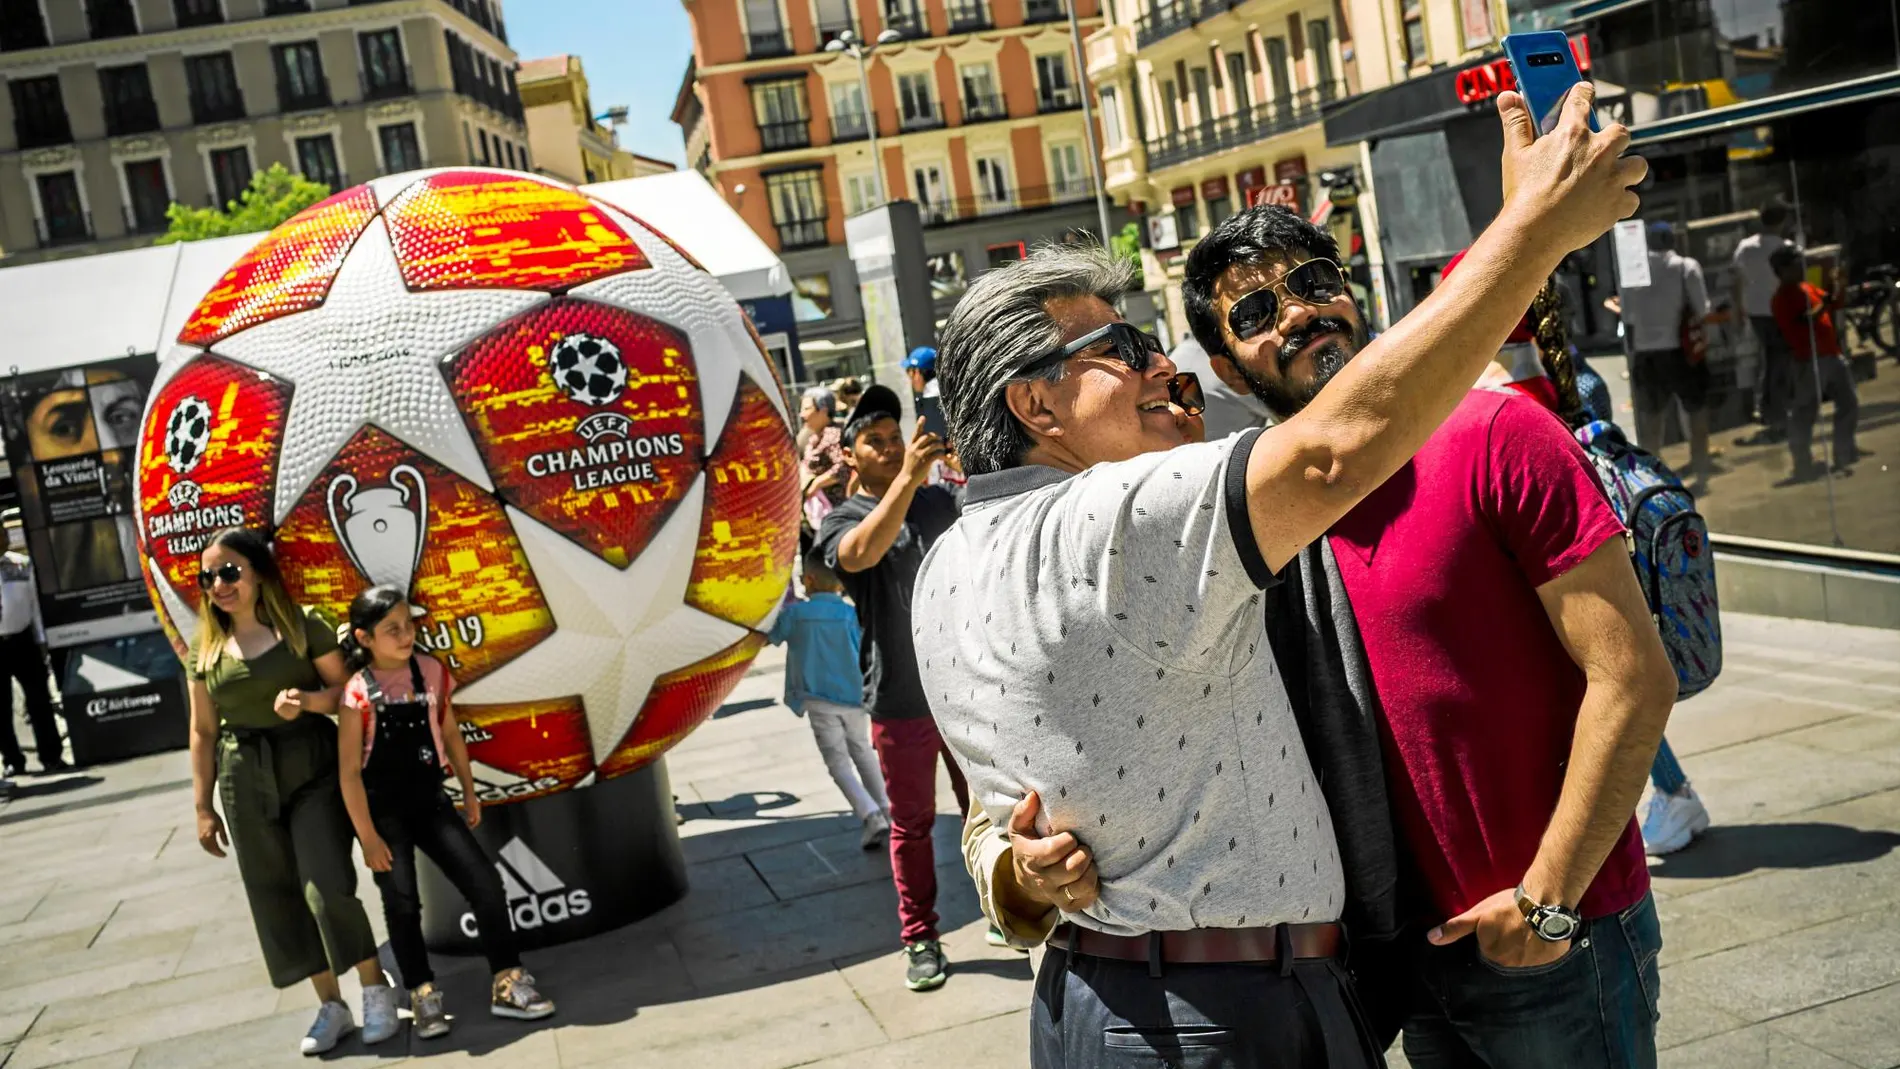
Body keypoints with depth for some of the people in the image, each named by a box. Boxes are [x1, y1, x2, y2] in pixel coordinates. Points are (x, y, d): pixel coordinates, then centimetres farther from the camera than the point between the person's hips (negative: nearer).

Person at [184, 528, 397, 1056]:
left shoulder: (304, 625, -4)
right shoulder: (205, 650, 6)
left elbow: (344, 689, -2)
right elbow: (203, 732, 8)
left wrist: (306, 700, -23)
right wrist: (203, 807, 7)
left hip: (312, 768, -4)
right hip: (245, 782, 4)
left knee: (327, 886, -13)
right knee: (278, 896, 6)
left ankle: (376, 989, 6)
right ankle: (331, 1005, 18)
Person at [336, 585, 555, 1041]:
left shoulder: (431, 672, -2)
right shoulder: (357, 692, -14)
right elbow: (349, 771, -13)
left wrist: (469, 792, 15)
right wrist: (368, 837, -14)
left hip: (429, 800, 4)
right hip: (382, 809, -4)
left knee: (485, 884, -3)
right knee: (401, 902, -4)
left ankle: (507, 984, 8)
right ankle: (423, 997, 13)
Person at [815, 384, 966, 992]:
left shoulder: (940, 501, 7)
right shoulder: (842, 520, -6)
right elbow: (859, 554, -32)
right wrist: (907, 478, -40)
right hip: (900, 698, -3)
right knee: (912, 823, 7)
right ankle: (920, 940, 19)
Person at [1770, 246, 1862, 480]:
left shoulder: (1808, 287, 14)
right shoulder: (1783, 297, -13)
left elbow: (1833, 304, 23)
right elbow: (1797, 328, -24)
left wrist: (1837, 287, 5)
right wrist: (1821, 308, -27)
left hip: (1831, 355, 10)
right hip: (1809, 361, -10)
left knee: (1849, 403, 15)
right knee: (1805, 412, -5)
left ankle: (1844, 455, 26)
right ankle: (1803, 465, 1)